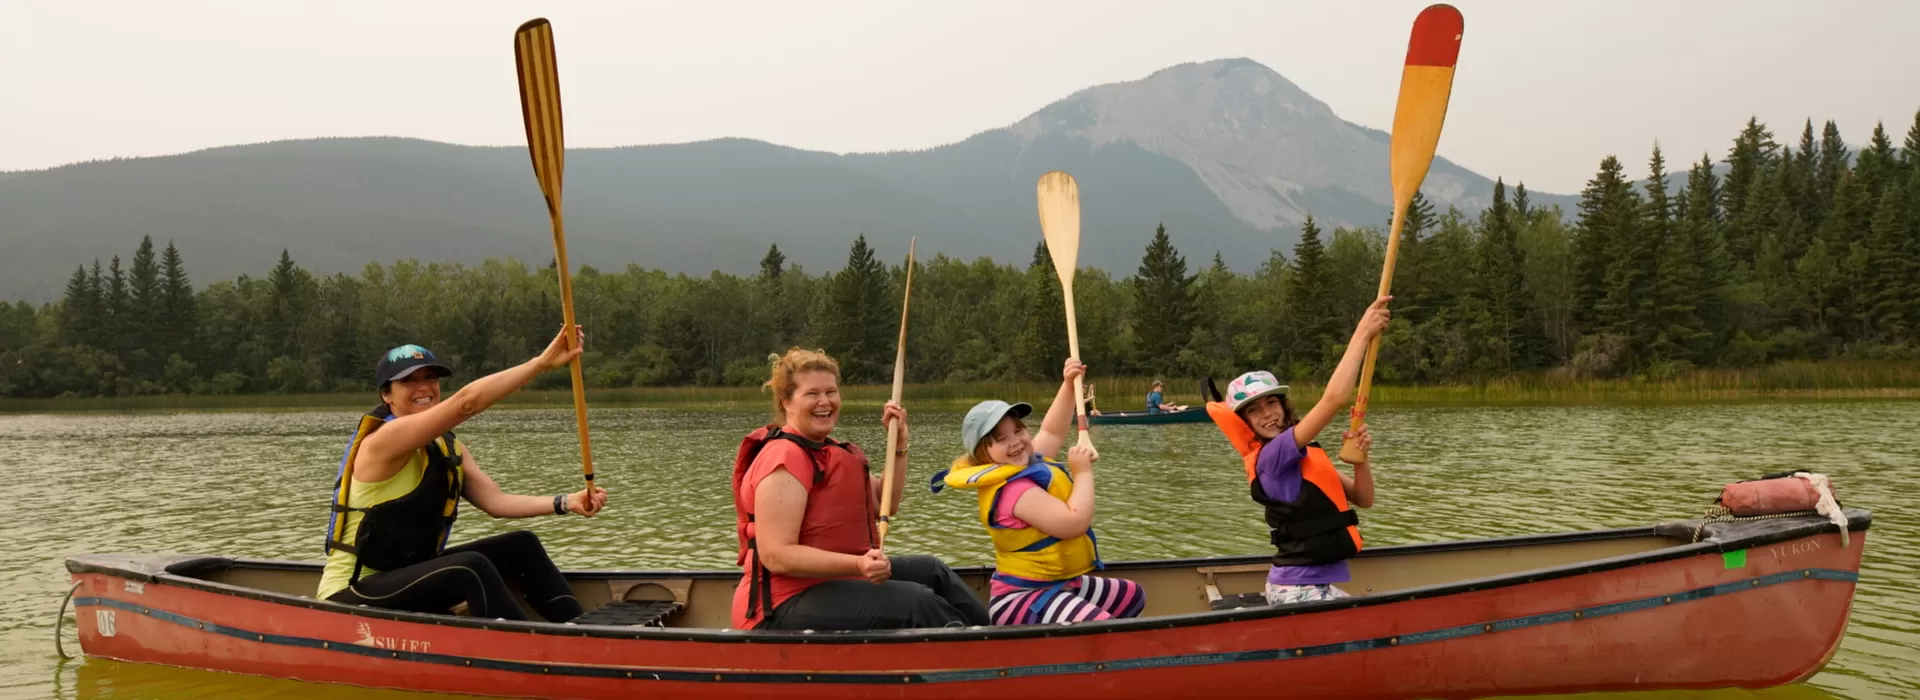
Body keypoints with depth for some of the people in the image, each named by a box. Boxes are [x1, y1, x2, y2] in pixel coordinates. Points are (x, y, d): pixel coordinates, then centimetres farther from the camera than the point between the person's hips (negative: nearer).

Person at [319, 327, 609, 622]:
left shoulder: (447, 447, 10)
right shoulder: (383, 441, -18)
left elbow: (494, 500, -2)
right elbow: (467, 401, -31)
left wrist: (565, 503, -16)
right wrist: (542, 362, -33)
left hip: (409, 574, 9)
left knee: (520, 546, 0)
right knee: (471, 568, -31)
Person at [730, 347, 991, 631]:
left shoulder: (827, 452, 17)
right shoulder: (784, 459, -17)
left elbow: (884, 506, 24)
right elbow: (776, 556, -25)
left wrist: (899, 443, 13)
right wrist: (856, 564, -35)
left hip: (825, 580, 11)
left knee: (931, 572, 14)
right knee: (916, 602, -21)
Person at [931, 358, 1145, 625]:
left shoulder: (1028, 463, 7)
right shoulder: (1014, 489, -23)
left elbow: (1052, 432, 27)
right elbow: (1075, 522, -29)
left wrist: (1069, 384, 20)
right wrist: (1083, 472, -16)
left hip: (1059, 583, 11)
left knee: (1132, 596, 27)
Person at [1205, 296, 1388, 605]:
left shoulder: (1303, 454, 13)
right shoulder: (1272, 455, -15)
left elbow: (1363, 499, 10)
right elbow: (1334, 398, -26)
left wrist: (1360, 459, -9)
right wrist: (1363, 334, -21)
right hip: (1300, 591, -9)